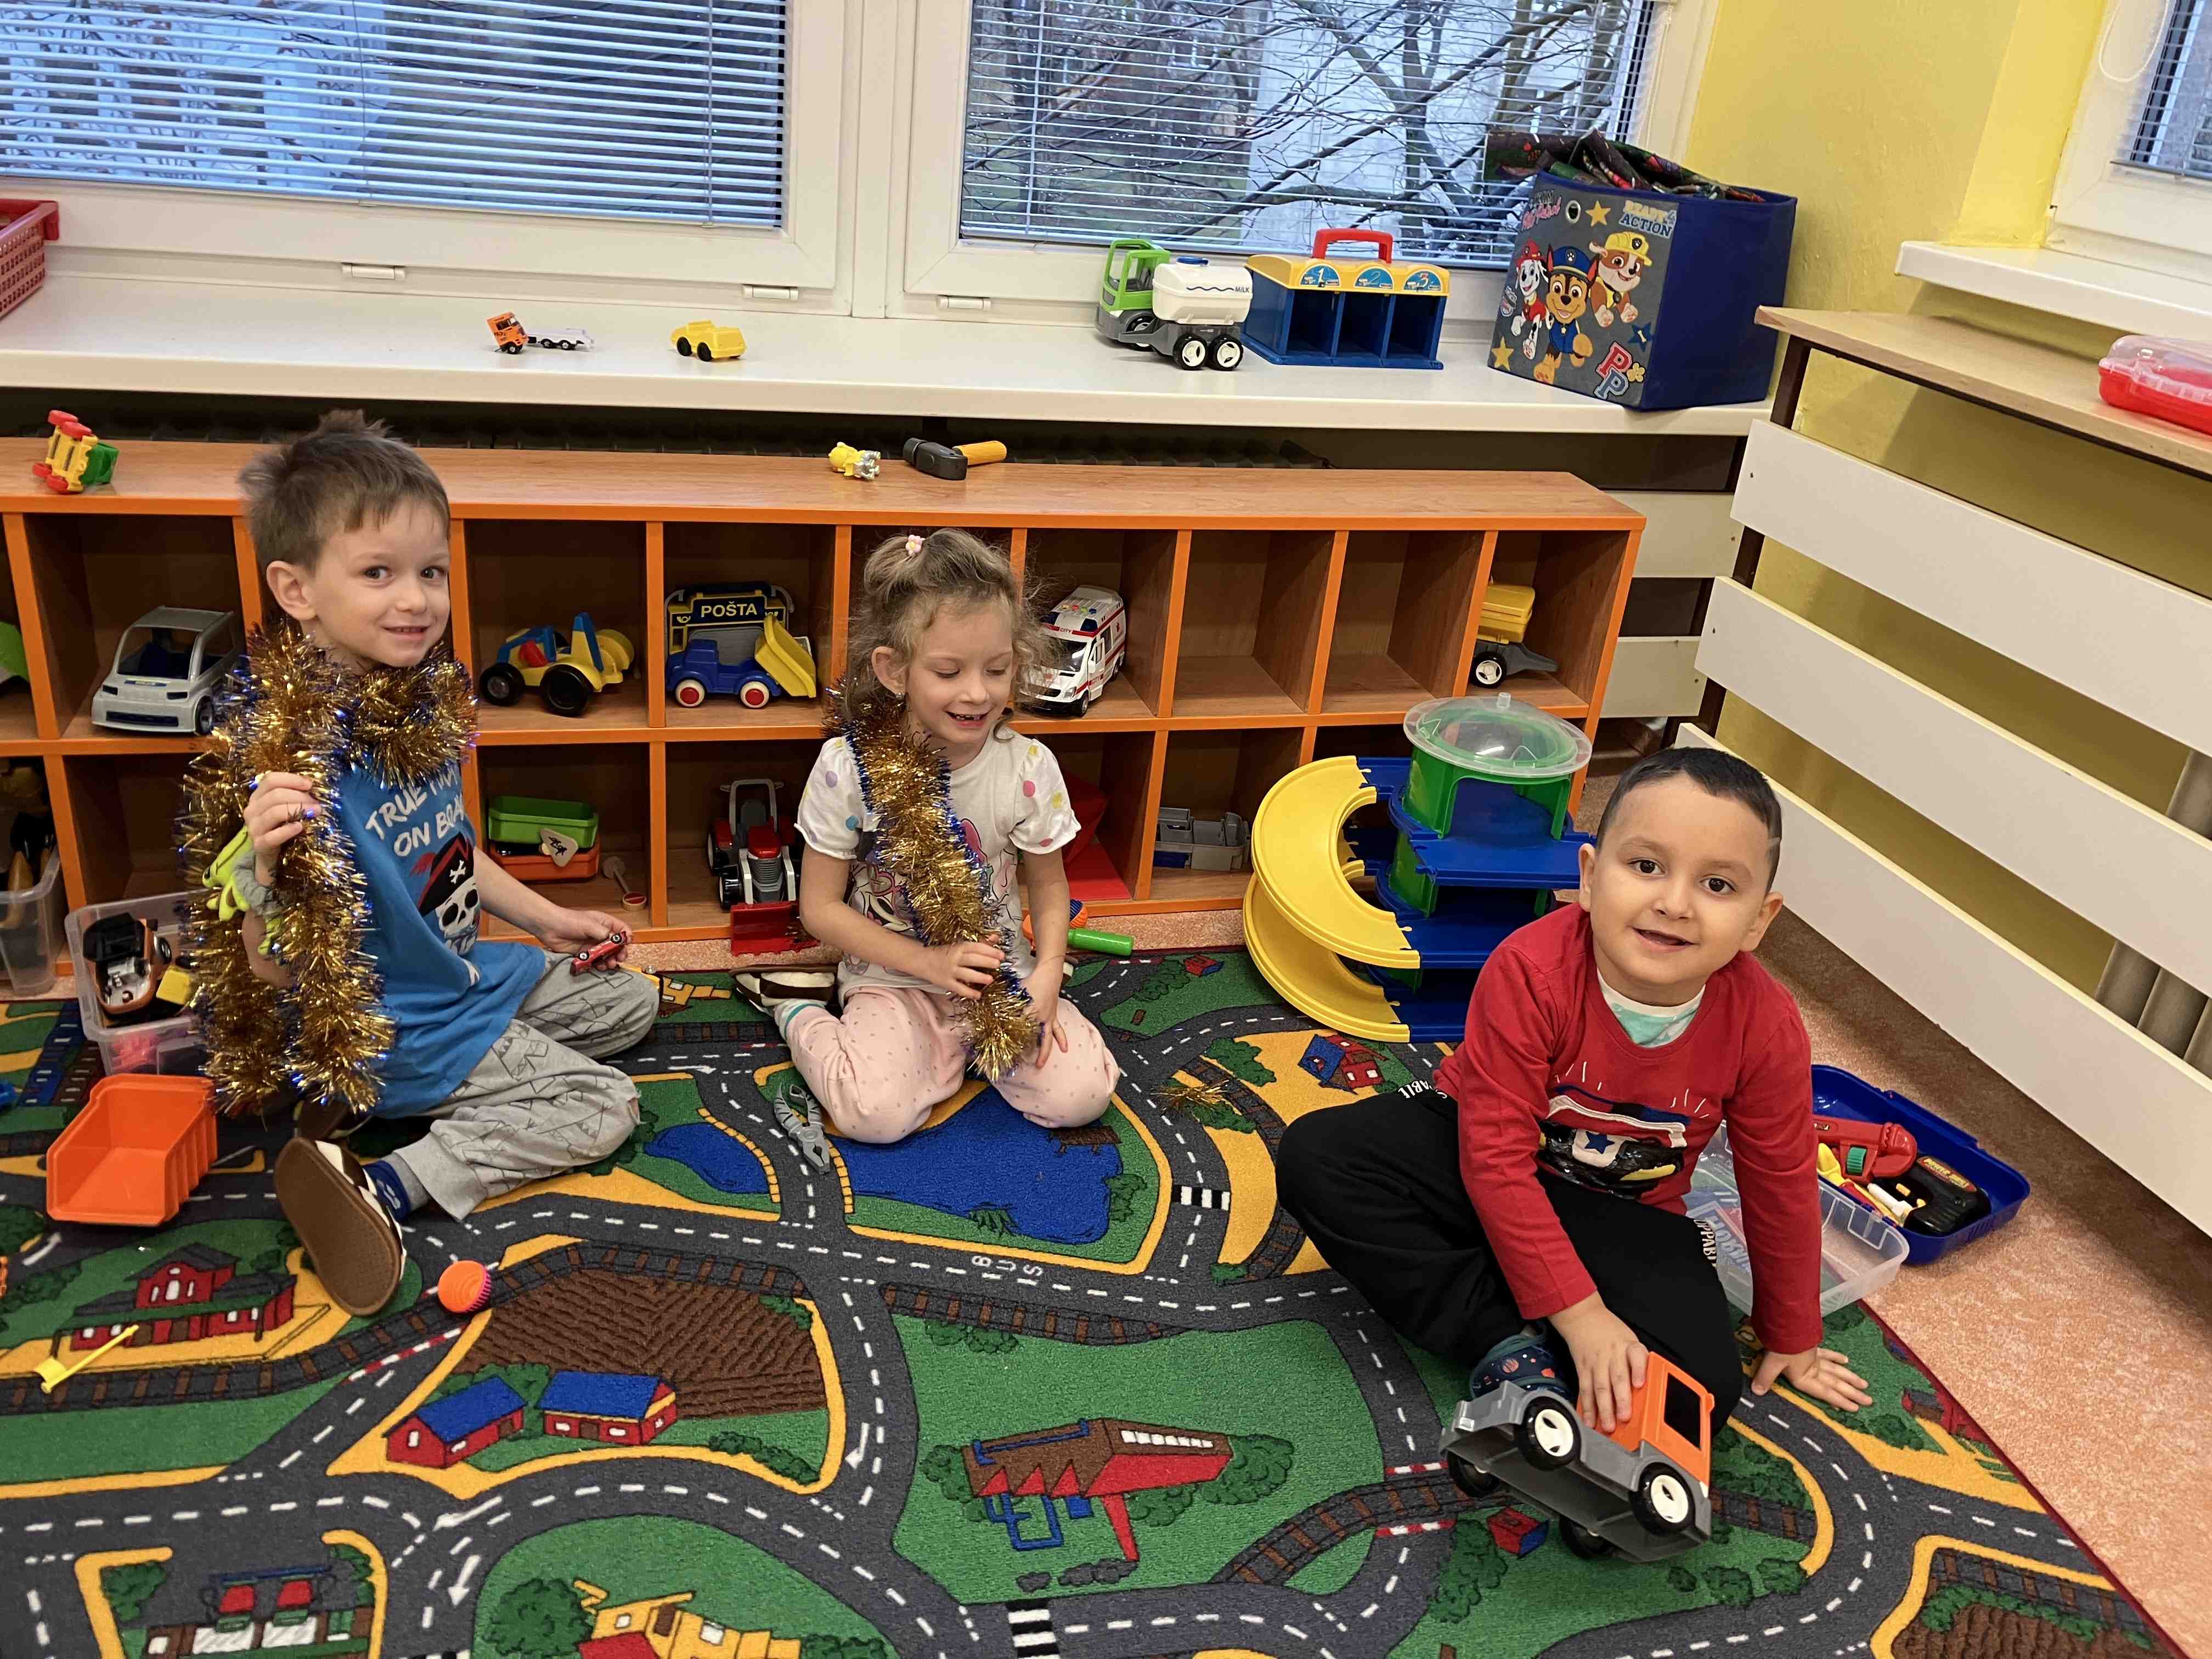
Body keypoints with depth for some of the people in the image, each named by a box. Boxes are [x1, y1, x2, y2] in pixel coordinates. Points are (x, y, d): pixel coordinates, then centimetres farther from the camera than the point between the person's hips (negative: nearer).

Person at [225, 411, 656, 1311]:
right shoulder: (299, 759, -30)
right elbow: (274, 968, -27)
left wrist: (548, 920, 14)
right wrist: (270, 865, -46)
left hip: (472, 973, 8)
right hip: (395, 1026, -8)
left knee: (633, 1000, 22)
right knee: (604, 1106, -7)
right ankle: (380, 1184, -7)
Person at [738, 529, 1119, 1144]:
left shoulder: (1029, 768, -12)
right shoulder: (846, 768, -16)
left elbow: (1049, 886, 4)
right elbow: (820, 906, -8)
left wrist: (1046, 973, -14)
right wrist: (929, 961, -17)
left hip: (999, 971, 3)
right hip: (890, 974, -2)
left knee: (1082, 1094, -16)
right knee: (875, 1114, -26)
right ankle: (799, 1011, 5)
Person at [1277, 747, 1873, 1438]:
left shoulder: (1765, 1028, -21)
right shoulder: (1530, 973, -30)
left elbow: (1782, 1189, -3)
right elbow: (1496, 1159, -26)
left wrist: (1792, 1339, 10)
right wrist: (1579, 1313, -28)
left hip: (1623, 1213, 1)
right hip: (1483, 1174, 0)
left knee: (1704, 1383, -25)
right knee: (1315, 1156, -28)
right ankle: (1505, 1342, -22)